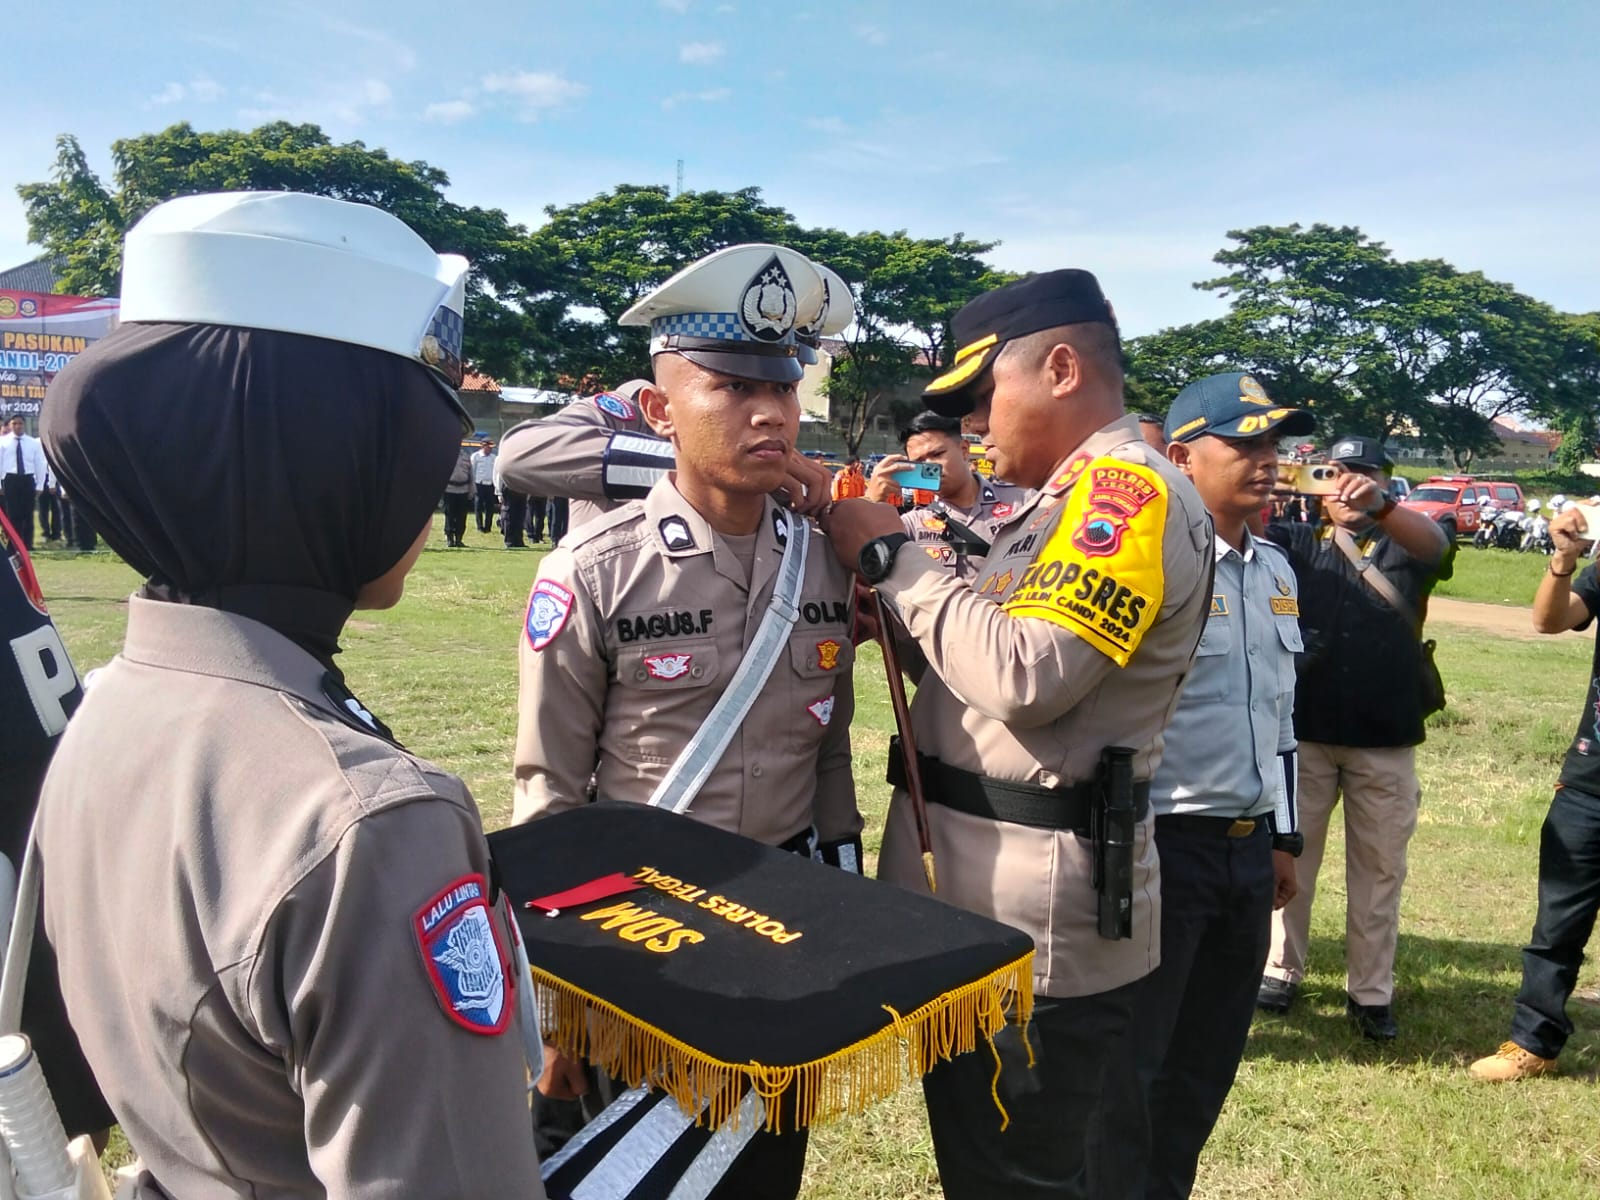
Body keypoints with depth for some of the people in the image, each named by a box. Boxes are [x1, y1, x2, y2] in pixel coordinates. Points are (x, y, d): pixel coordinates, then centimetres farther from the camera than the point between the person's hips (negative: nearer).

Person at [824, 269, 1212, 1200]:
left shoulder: (1132, 487, -16)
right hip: (983, 900, 10)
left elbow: (1025, 676, -27)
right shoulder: (1068, 495, 16)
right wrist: (887, 573, 2)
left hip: (1034, 926, -10)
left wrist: (892, 557, -16)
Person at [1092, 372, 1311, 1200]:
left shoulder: (1276, 570, 11)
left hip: (1248, 846, 8)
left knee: (1210, 1054, 19)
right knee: (1130, 1060, 6)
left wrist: (1281, 838, 20)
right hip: (1163, 845, -8)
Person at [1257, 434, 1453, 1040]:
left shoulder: (1404, 548, 3)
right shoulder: (1295, 542, 6)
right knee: (1290, 855, 11)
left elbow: (1435, 543, -19)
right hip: (1302, 731, 0)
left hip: (1385, 740, 0)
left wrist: (1381, 507, -42)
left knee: (1379, 868, 9)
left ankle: (1371, 992, 21)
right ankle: (1281, 969, 24)